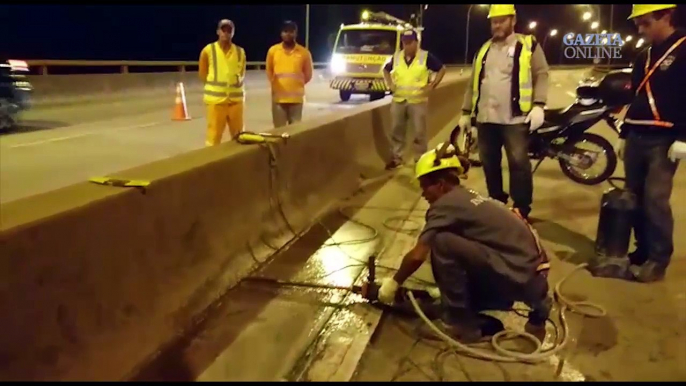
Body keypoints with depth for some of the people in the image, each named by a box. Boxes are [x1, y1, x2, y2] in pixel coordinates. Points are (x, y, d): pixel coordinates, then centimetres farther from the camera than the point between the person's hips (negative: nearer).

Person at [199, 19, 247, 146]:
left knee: (238, 136, 11)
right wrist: (215, 85, 0)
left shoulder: (240, 52, 7)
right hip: (216, 98, -3)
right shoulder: (208, 50, -2)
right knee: (214, 135, -2)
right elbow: (202, 74, 4)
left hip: (236, 98, 3)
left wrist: (238, 82, 1)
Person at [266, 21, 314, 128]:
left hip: (296, 98, 0)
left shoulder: (304, 52, -1)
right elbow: (269, 71, 15)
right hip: (278, 98, 1)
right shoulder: (273, 50, 2)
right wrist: (275, 84, 10)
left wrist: (296, 85, 9)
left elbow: (308, 75, 9)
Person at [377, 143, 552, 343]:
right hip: (534, 277, 9)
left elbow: (418, 256, -10)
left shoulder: (446, 204, -8)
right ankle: (537, 308, 17)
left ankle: (460, 323, -2)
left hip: (519, 278, -9)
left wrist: (393, 283, 6)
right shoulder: (469, 198, 18)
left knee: (442, 243, -14)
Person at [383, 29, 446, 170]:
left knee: (419, 131, 1)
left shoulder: (425, 57, -5)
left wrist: (432, 86, -6)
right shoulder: (396, 57, 5)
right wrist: (390, 84, 8)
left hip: (418, 101, -3)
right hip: (398, 100, 3)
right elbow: (386, 69, 23)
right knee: (396, 130, 7)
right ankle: (396, 157, 19)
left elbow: (442, 69, 2)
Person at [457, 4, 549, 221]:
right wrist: (466, 112, 18)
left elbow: (541, 74, -3)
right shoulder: (484, 49, 18)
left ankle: (522, 211, 0)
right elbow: (473, 83, 21)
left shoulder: (529, 45, 4)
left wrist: (538, 105, -16)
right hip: (485, 118, 5)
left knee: (518, 164, -7)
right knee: (489, 164, 10)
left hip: (514, 118, -5)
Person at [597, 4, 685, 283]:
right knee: (635, 199, 8)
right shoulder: (644, 56, 18)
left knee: (655, 201, -10)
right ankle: (642, 252, 18)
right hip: (636, 138, 7)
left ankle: (658, 261, 0)